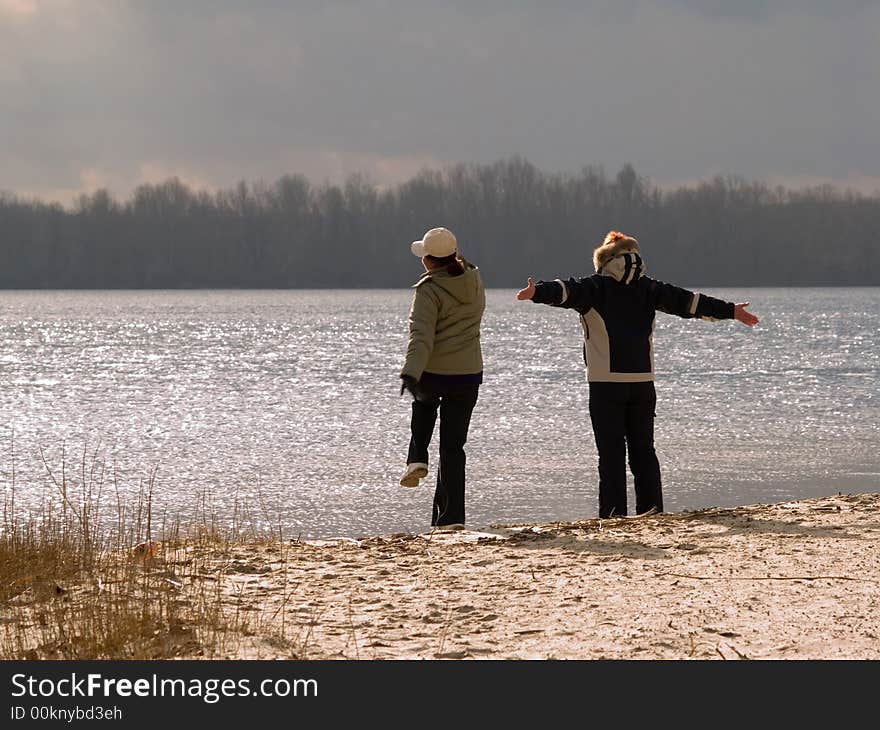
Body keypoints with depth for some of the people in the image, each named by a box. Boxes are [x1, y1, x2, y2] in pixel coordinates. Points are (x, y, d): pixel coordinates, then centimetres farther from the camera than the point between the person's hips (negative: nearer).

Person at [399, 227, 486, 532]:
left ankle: (417, 459, 20)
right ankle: (451, 516, 4)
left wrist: (410, 374, -32)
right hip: (468, 375, 4)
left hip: (432, 374, -4)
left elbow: (422, 335, -25)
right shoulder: (474, 280, 3)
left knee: (424, 401, 35)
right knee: (453, 447, 8)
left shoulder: (429, 289, -15)